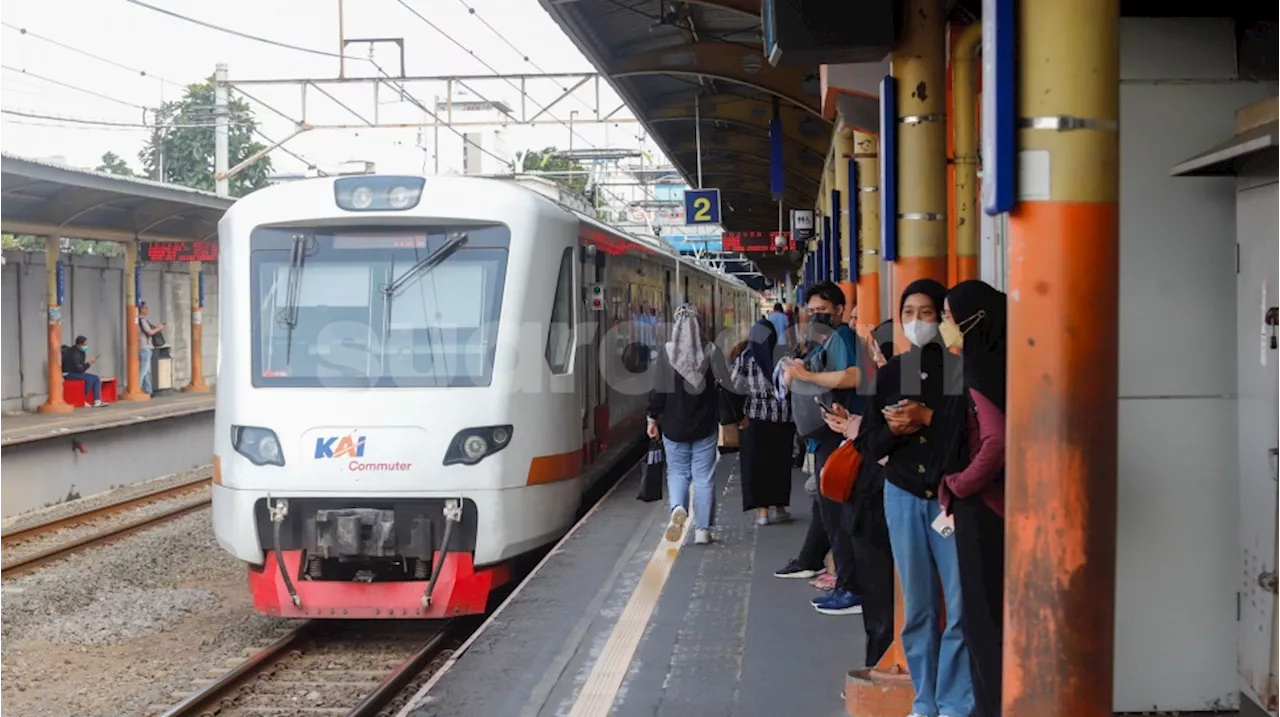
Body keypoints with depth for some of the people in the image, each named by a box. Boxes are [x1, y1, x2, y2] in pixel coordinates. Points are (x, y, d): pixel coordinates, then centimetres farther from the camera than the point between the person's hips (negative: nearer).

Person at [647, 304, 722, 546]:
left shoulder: (666, 352, -8)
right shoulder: (710, 352, -5)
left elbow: (658, 389, -6)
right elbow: (720, 389, -2)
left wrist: (653, 418, 5)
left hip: (674, 426, 0)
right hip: (705, 426, 0)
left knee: (677, 472, 13)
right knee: (704, 477, 7)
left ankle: (678, 508, -15)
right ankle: (702, 529, 8)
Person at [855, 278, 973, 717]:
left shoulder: (960, 367, -3)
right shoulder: (890, 372, 10)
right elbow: (867, 442, 10)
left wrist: (928, 418, -16)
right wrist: (893, 430, -9)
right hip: (903, 496, 4)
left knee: (962, 606, -7)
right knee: (917, 607, 8)